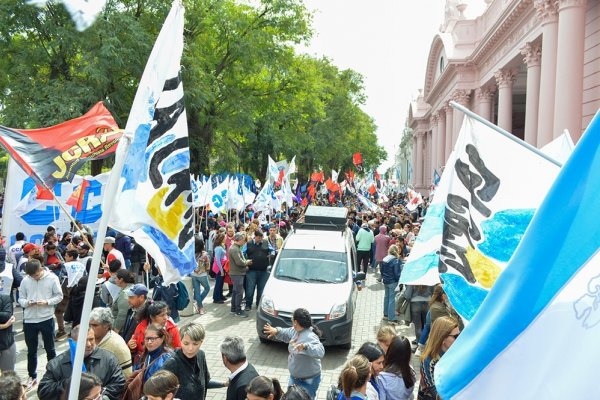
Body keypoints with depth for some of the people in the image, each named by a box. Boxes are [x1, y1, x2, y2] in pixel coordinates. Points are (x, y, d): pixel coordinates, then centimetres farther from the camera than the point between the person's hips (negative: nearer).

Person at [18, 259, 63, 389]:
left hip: (46, 319, -2)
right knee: (31, 350, 14)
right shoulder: (25, 280, -2)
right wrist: (27, 302, -18)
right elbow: (21, 298, 4)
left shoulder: (52, 278, -8)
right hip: (29, 320, 2)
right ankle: (32, 376, 30)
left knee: (50, 349, 12)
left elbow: (59, 296, -3)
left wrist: (47, 302, -19)